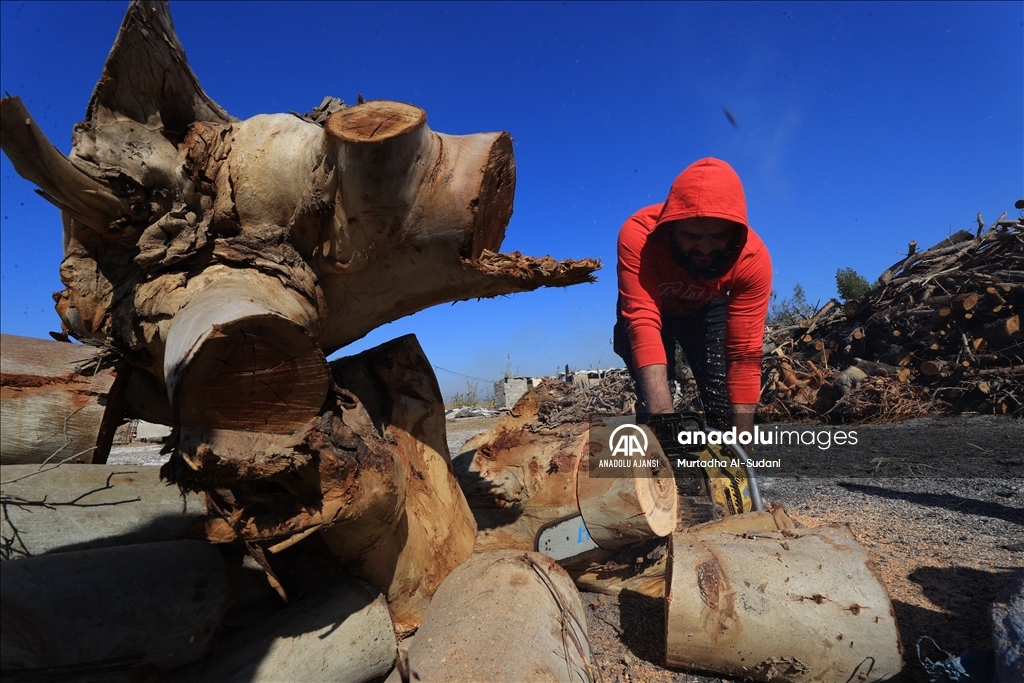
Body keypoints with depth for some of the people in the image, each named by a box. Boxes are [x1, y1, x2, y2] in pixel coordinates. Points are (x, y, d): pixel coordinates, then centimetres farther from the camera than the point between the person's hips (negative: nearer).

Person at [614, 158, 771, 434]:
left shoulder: (753, 258, -32)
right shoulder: (639, 235, -39)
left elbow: (744, 354, -30)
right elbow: (643, 323, -46)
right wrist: (662, 417, -56)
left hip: (707, 310, 2)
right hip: (648, 307, -1)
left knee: (726, 404, -10)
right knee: (654, 400, -16)